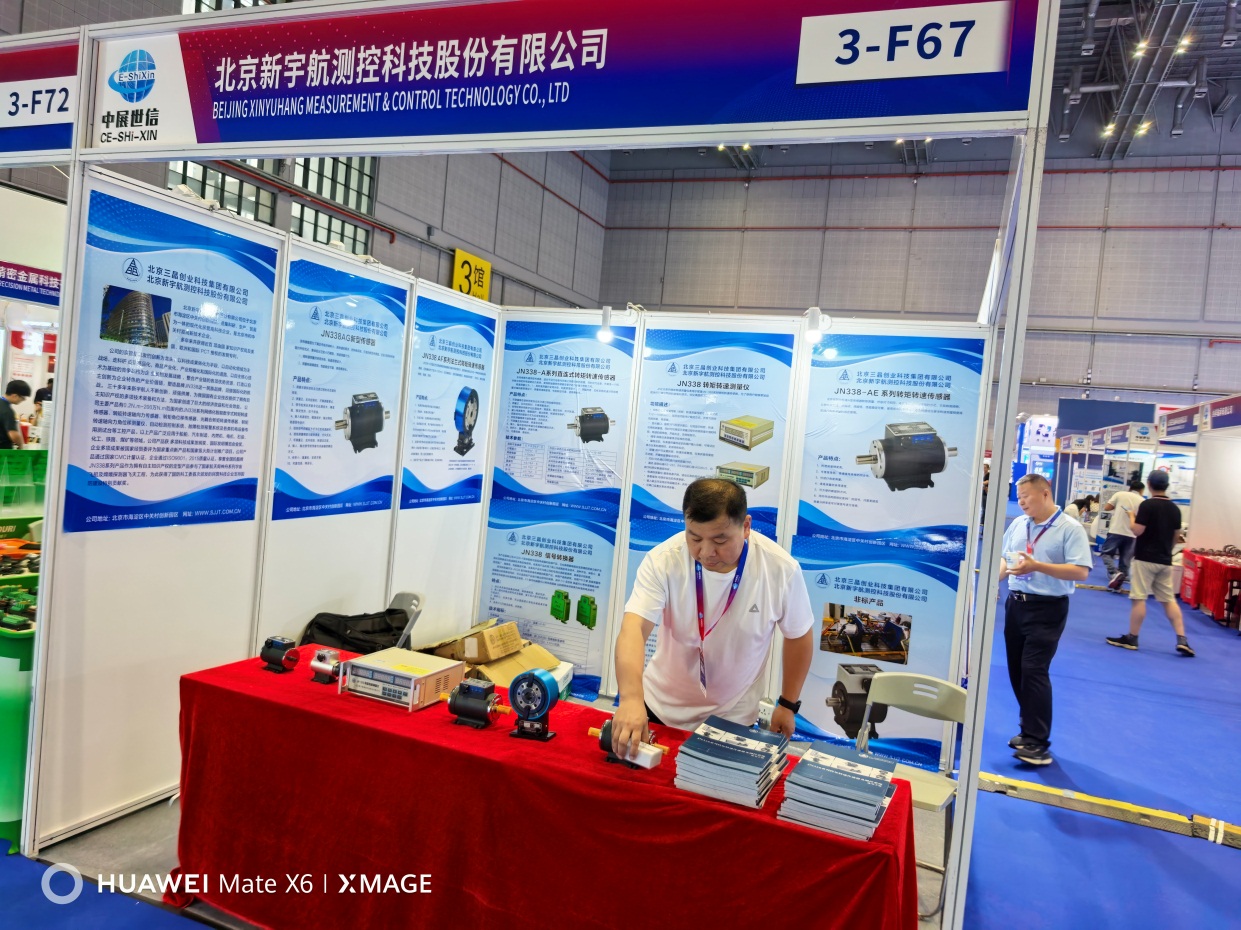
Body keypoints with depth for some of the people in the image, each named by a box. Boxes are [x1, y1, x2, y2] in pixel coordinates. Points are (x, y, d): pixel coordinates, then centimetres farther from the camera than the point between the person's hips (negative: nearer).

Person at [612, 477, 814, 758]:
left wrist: (788, 705, 2)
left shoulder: (781, 568, -21)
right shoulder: (663, 560, -25)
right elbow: (633, 628, -36)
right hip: (659, 706, 0)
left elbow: (798, 636, -4)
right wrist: (631, 698, -52)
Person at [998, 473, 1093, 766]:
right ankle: (1030, 729, 26)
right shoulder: (1017, 525, 9)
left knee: (1034, 670, -11)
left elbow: (1081, 571, -18)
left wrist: (1037, 566, -25)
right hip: (1015, 604, 7)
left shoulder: (1070, 529, -10)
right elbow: (1005, 559, 16)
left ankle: (1037, 743, -4)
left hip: (1047, 609, -7)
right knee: (1017, 670, 11)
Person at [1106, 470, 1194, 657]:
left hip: (1145, 558, -6)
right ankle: (1182, 640, 7)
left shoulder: (1147, 505, -14)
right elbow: (1175, 537, 14)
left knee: (1138, 598, -2)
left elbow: (1137, 531, -16)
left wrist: (1132, 518, 2)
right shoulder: (1175, 509, 7)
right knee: (1169, 599, 12)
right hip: (1165, 561, 6)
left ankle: (1131, 638, 3)